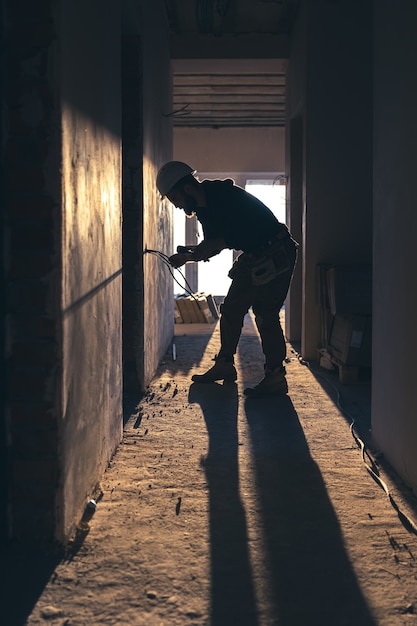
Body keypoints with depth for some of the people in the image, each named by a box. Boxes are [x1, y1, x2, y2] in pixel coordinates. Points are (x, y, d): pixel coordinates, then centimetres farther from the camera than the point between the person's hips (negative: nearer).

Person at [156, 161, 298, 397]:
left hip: (276, 256, -10)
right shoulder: (204, 207, 6)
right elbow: (213, 244, 13)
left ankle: (275, 378, -6)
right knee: (231, 309, 10)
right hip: (252, 258, 10)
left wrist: (189, 256, -22)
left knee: (266, 315, -11)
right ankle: (224, 365, 21)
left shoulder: (226, 197, -23)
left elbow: (225, 240, -27)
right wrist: (188, 255, -4)